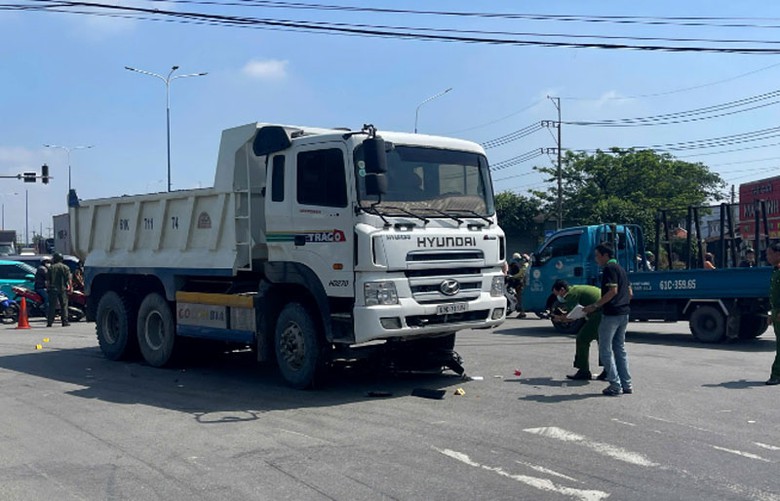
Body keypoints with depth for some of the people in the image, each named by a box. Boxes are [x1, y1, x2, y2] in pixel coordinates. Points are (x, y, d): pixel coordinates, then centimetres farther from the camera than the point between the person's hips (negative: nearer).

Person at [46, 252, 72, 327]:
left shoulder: (51, 268, 5)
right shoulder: (65, 267, 1)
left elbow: (47, 278, 5)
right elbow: (68, 279, -6)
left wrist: (49, 287, 14)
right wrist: (70, 287, -2)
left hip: (53, 289, 1)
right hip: (63, 289, -1)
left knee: (52, 306, 3)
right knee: (64, 305, 3)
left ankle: (49, 322, 0)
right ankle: (65, 321, -1)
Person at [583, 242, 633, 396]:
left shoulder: (609, 268, -11)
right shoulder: (620, 268, 17)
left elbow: (613, 291, -20)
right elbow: (630, 293, 18)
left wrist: (594, 306, -18)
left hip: (612, 314, -9)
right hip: (624, 314, 9)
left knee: (605, 350, -1)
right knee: (620, 349, 15)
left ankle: (615, 385, -3)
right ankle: (627, 384, 16)